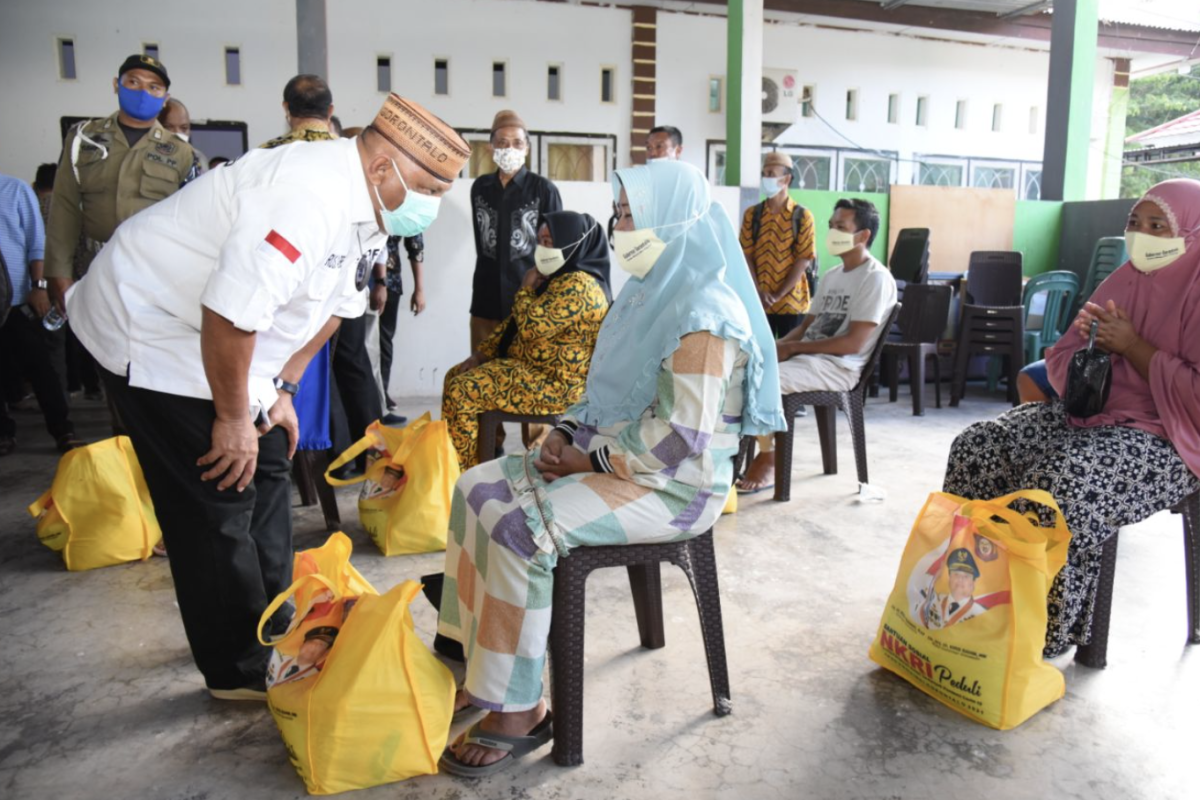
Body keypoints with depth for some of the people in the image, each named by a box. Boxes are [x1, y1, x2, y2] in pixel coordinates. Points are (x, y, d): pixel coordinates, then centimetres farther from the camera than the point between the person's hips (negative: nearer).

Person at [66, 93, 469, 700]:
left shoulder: (366, 206, 0)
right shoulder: (309, 198, -32)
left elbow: (332, 305, 10)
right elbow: (231, 314, -35)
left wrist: (281, 389, 8)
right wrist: (232, 418, -21)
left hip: (216, 341, 10)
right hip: (149, 330, -10)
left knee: (266, 468, 13)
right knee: (219, 499, -6)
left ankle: (272, 631, 28)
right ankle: (241, 670, 10)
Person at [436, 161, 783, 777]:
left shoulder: (704, 313, -20)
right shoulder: (652, 290, 10)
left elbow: (681, 437, -24)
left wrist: (593, 459, -15)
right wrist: (568, 430, 1)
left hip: (672, 485, -10)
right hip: (612, 455, 10)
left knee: (518, 525, -25)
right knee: (479, 488, 0)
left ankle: (519, 710, -9)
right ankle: (483, 665, 7)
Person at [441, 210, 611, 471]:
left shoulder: (577, 285, -22)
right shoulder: (556, 276, 13)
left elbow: (530, 327, -27)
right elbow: (514, 322, 17)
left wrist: (526, 289, -8)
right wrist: (481, 354, 7)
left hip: (555, 384, -11)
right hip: (532, 366, 11)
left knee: (460, 392, -17)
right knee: (455, 377, 12)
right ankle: (475, 462, 15)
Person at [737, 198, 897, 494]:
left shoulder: (876, 279, -9)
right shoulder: (832, 276, 18)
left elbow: (853, 343, -18)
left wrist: (791, 348, -14)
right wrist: (777, 346, -2)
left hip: (838, 367, -9)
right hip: (807, 357, 9)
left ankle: (769, 458, -9)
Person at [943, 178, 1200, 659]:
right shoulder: (1124, 281, 13)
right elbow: (1062, 364, 13)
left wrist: (1132, 347, -16)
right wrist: (1085, 339, -9)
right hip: (1092, 415, 8)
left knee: (1061, 480, -35)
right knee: (977, 447, -11)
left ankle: (1039, 637, -19)